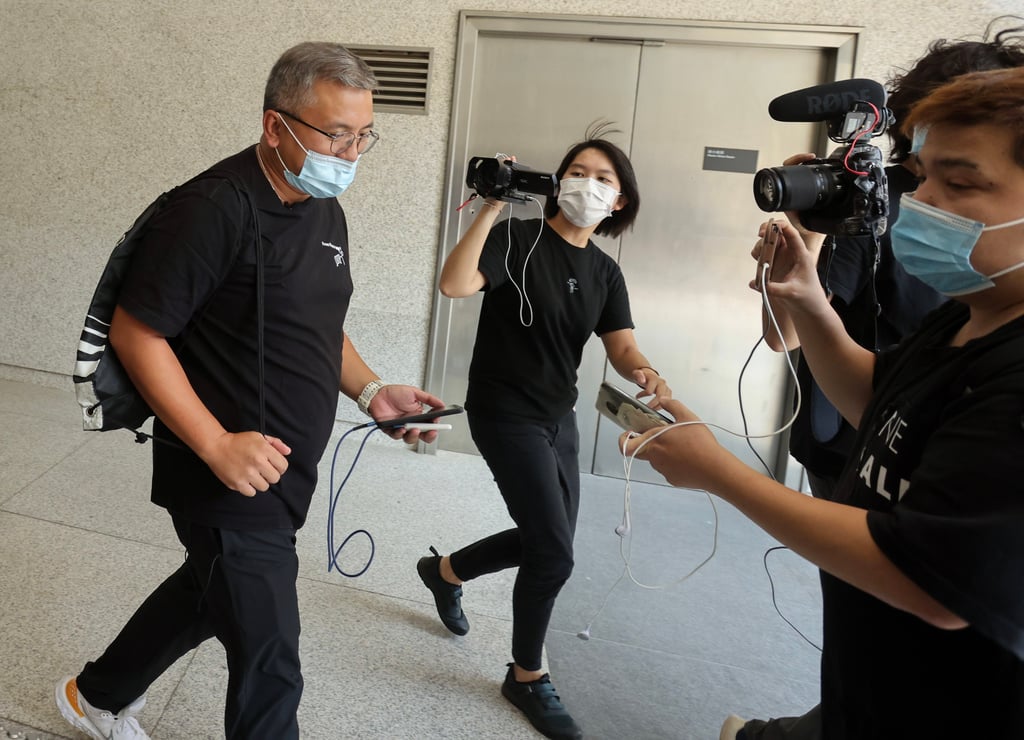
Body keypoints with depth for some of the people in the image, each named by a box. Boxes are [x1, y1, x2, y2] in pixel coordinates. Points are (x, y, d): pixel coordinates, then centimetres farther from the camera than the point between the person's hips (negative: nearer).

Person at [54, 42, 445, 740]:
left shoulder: (325, 210, 8)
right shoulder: (215, 208, -19)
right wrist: (217, 445, -23)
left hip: (285, 472, 9)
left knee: (206, 591, 28)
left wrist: (370, 390, 1)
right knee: (271, 671, 1)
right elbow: (135, 333, -18)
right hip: (231, 475, -9)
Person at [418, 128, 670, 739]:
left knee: (547, 543, 17)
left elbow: (622, 348, -5)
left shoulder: (605, 272, 5)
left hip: (559, 418, 8)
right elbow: (455, 285, -30)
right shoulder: (519, 239, -13)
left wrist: (646, 374, -27)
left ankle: (445, 571, 43)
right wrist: (490, 209, -32)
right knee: (554, 555, -9)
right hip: (505, 414, -7)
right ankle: (527, 678, 17)